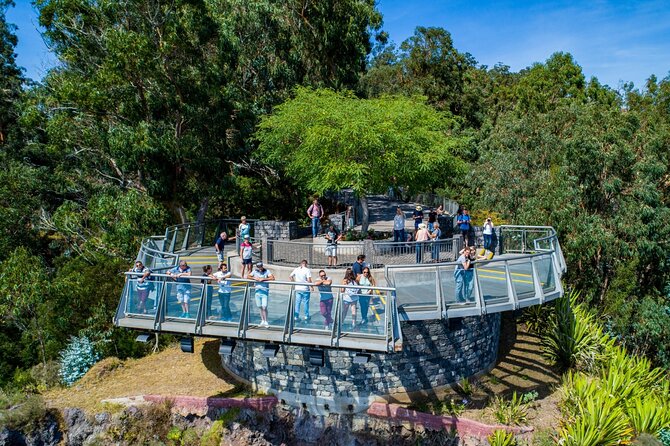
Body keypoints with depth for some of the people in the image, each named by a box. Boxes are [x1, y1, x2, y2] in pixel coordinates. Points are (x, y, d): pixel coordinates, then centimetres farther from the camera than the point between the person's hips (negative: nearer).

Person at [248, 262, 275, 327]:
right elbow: (248, 276, 3)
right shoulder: (255, 271, 5)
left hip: (264, 291, -4)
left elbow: (272, 278, -20)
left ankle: (266, 321, 3)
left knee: (264, 307, -9)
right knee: (260, 307, 10)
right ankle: (262, 321, 21)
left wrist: (263, 279, -24)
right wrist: (254, 278, -14)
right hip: (257, 291, 4)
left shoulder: (266, 271, -7)